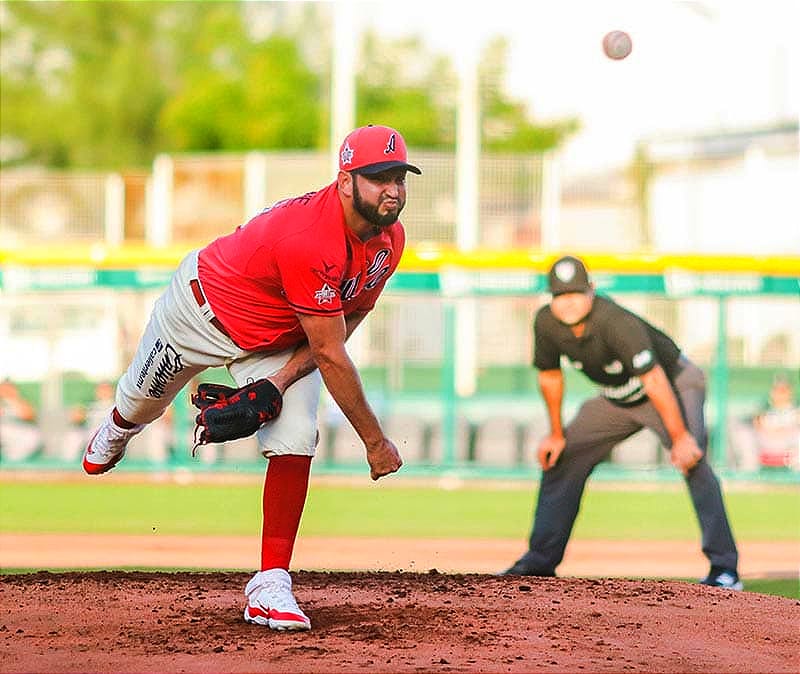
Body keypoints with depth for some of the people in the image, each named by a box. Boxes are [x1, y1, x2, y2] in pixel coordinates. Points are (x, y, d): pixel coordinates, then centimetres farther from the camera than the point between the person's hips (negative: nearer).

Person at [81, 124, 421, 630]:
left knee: (294, 443, -15)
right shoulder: (309, 239, -44)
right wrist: (376, 442, -33)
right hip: (205, 310, -5)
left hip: (281, 343, 5)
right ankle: (118, 429, 62)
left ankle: (270, 587, -11)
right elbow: (331, 355, -39)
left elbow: (351, 314, -7)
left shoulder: (390, 238, -19)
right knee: (143, 401, 22)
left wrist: (284, 379, -22)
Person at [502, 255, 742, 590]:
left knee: (691, 460, -27)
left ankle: (724, 567, -30)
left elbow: (654, 380, -36)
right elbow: (550, 374, 3)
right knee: (560, 457, 4)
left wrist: (680, 438, -38)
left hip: (672, 384, -7)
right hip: (617, 398, 7)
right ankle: (541, 561, 13)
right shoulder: (546, 323, -15)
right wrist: (556, 434, 7)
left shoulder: (616, 323, -35)